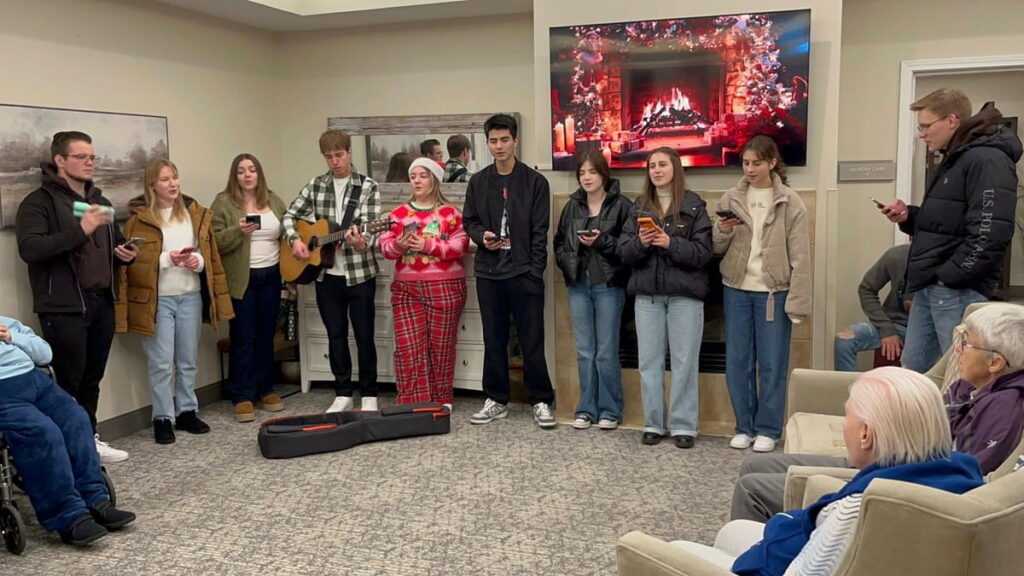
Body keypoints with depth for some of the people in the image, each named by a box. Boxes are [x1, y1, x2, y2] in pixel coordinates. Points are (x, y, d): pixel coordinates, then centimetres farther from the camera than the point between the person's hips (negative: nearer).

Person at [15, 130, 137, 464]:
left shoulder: (99, 200, 17)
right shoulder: (39, 201, -6)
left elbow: (114, 246, 27)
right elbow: (29, 249, -21)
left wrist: (125, 255, 4)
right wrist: (79, 230, -28)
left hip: (102, 303, 7)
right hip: (64, 307, -7)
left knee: (92, 379, 15)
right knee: (69, 383, -2)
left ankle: (89, 440, 26)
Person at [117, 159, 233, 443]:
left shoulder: (195, 213, 8)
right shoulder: (139, 218, -5)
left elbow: (210, 252, 10)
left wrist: (199, 261, -11)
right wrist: (167, 259, -20)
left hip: (191, 296, 4)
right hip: (157, 299, -4)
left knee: (188, 360, 12)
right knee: (161, 363, -1)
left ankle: (187, 411, 24)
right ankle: (163, 418, 11)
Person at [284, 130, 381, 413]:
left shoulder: (368, 187, -4)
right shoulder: (315, 186, 7)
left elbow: (370, 226, -15)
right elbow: (290, 215, 11)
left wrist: (360, 241, -36)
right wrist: (295, 240, -8)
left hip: (359, 273, -3)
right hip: (326, 274, 4)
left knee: (364, 335, 3)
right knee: (335, 334, 10)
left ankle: (368, 394, 16)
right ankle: (343, 394, 21)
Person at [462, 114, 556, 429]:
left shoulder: (535, 181, -1)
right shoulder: (478, 182, 8)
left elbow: (539, 231, -4)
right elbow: (468, 221, 14)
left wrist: (535, 271, -11)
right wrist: (482, 236, -8)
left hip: (524, 272, -3)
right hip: (489, 272, 3)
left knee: (532, 340, 2)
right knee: (494, 340, 11)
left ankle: (541, 401, 13)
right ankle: (496, 399, 23)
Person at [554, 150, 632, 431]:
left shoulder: (622, 206, -4)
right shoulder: (572, 206, 10)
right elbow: (559, 243, 15)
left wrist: (603, 242, -19)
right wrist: (568, 263, -2)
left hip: (609, 286, -4)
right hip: (578, 285, 4)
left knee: (606, 352, 1)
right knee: (584, 351, 9)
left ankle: (610, 410, 14)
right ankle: (586, 408, 19)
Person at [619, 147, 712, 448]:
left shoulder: (694, 206, -1)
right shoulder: (639, 206, 10)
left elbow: (703, 252, -8)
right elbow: (624, 252, 5)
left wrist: (670, 243, -20)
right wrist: (641, 243, -15)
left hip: (684, 294, -3)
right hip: (647, 293, 3)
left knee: (684, 362, 2)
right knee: (649, 361, 7)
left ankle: (683, 425, 12)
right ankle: (653, 423, 18)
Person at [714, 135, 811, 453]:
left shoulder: (790, 203, -4)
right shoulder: (731, 198, 6)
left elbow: (800, 256, -6)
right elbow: (717, 248, 10)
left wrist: (797, 302, -12)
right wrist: (723, 231, -12)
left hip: (774, 292, -3)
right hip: (737, 289, 3)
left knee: (772, 364, 4)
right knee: (737, 362, 7)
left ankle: (768, 430, 16)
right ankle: (744, 427, 21)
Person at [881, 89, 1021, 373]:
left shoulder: (987, 160, -13)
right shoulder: (953, 161, 20)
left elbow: (989, 235, -22)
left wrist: (948, 277, -18)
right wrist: (909, 216, 8)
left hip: (958, 290, -10)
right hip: (929, 288, 10)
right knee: (913, 371, 13)